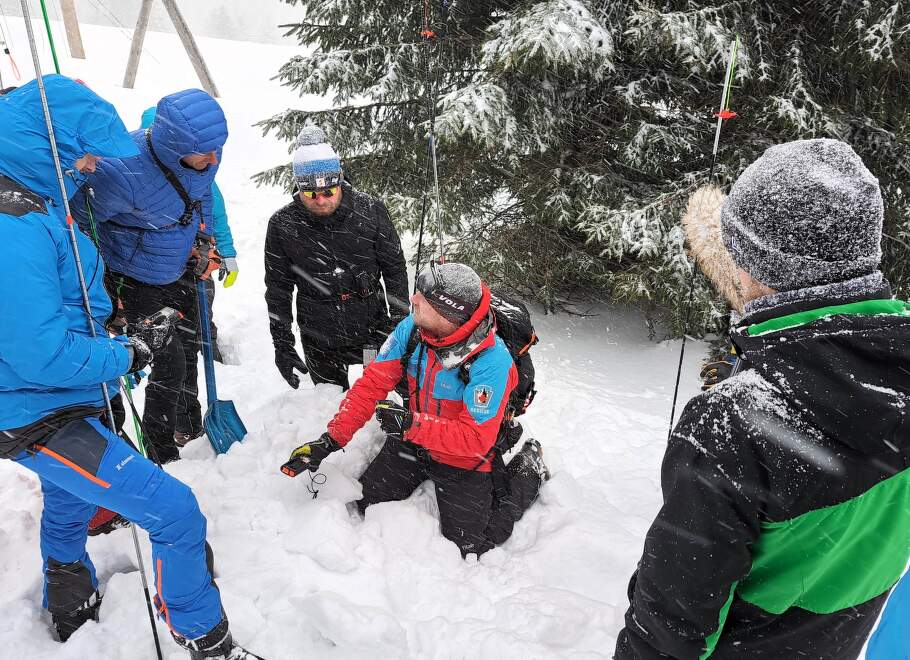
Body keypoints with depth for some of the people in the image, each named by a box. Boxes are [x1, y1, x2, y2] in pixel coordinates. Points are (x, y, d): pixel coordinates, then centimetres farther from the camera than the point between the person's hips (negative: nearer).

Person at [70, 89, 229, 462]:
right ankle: (163, 453, 20)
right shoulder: (122, 172, -37)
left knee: (190, 352, 20)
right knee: (170, 365, -4)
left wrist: (204, 241, 4)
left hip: (181, 273, 7)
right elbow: (78, 218, -19)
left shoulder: (205, 152, -18)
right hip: (136, 283, -6)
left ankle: (191, 429, 44)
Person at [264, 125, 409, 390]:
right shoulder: (282, 225, -9)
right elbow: (278, 289, 0)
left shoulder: (370, 210, -11)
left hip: (373, 328, 0)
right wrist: (282, 344, 0)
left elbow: (395, 268, 0)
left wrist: (401, 319, -2)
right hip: (319, 343, 1)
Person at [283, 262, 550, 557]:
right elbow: (372, 383, -12)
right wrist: (331, 439, -18)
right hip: (413, 439, 5)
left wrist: (412, 425, -39)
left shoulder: (491, 361, -34)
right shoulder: (412, 328, -17)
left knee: (468, 547, -2)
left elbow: (476, 439, -30)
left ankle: (528, 471, 18)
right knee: (366, 502, 5)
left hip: (465, 458, -5)